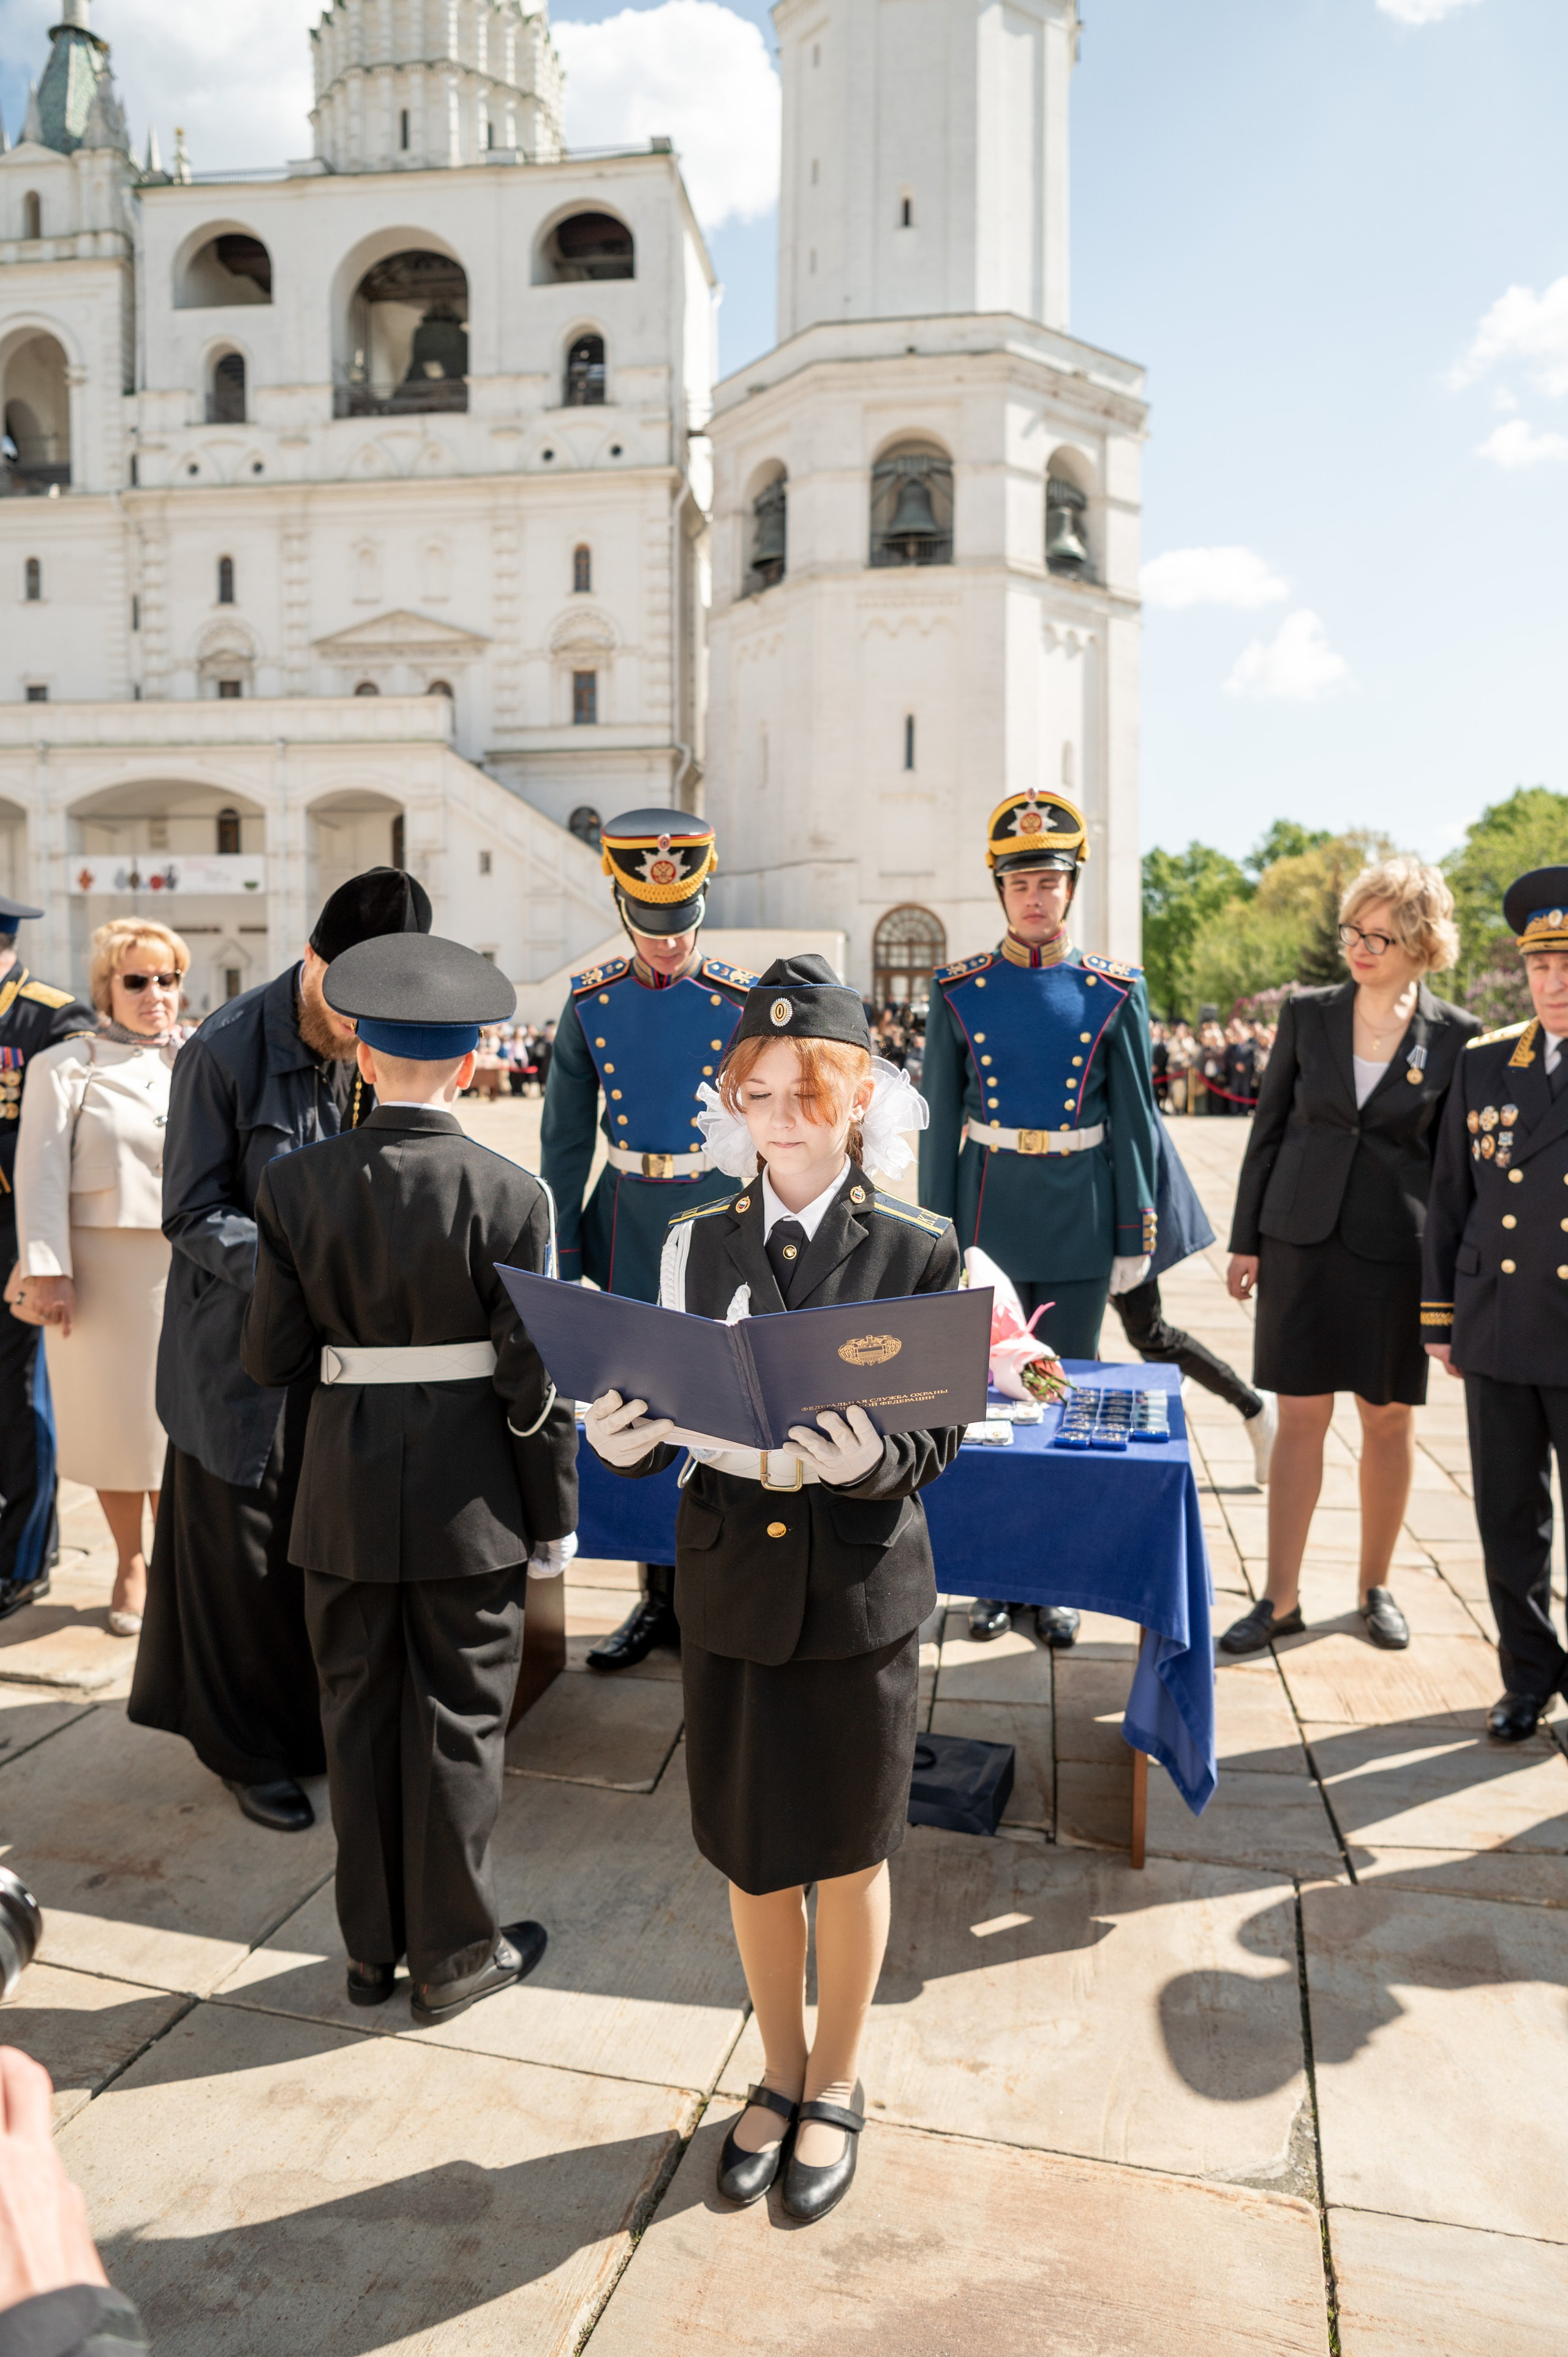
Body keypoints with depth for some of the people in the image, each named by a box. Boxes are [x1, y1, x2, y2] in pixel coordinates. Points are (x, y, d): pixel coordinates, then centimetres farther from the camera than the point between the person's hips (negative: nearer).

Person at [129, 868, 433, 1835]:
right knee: (248, 1548, 9)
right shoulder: (226, 1053, -15)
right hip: (246, 1344, -4)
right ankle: (249, 1748, 28)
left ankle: (322, 1720, 34)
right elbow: (194, 1215, -12)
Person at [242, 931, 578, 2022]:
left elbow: (271, 1358, -2)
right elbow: (535, 1383, -12)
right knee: (459, 1725, 12)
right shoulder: (511, 1196, -14)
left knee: (360, 1717, 18)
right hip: (468, 1505, -3)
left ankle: (370, 1946, 34)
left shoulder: (295, 1184, -5)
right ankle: (454, 1955, 28)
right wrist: (554, 1520, -1)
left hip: (345, 1502, 3)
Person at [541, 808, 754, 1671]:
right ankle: (658, 1598, 25)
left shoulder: (741, 1003, -5)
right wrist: (560, 1258, 3)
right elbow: (565, 1141, 5)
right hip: (627, 1222, 2)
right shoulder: (590, 1005, 1)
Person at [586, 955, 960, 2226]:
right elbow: (677, 1410, 3)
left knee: (849, 1852, 15)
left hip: (860, 1592, -2)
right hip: (732, 1582, 3)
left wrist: (867, 1461, -29)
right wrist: (630, 1441, -19)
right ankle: (781, 2071, 44)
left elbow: (938, 1440, -9)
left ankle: (837, 2087, 41)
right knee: (753, 1853, 17)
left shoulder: (919, 1249, -9)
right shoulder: (698, 1242, 0)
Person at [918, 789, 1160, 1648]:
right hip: (988, 1210, 0)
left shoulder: (1113, 990, 1)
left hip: (1081, 1215, 0)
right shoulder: (960, 990, 1)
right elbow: (939, 1121, 2)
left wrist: (1135, 1236, 0)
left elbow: (1133, 1119, 3)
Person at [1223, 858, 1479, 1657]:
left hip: (1395, 1250, 0)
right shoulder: (1307, 1013, 1)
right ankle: (1280, 1598, 13)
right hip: (1302, 1239, 1)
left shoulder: (1455, 1036, -1)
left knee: (1389, 1417, 10)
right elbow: (1268, 1128, 5)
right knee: (1301, 1415, 4)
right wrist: (1245, 1240, 3)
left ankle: (1376, 1586, 28)